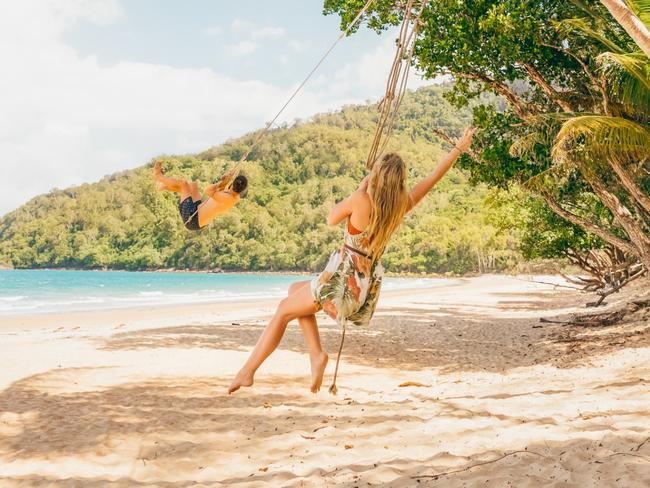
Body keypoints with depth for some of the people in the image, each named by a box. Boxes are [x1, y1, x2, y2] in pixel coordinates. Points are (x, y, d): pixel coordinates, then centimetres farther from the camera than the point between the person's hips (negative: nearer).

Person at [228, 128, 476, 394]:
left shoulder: (361, 200, -17)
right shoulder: (403, 204, -2)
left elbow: (331, 219, 1)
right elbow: (433, 176, 11)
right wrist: (459, 148, 22)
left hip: (342, 279, -6)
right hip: (367, 285, 7)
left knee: (284, 310, 11)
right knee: (295, 291, 26)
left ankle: (248, 371, 10)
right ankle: (316, 353, 13)